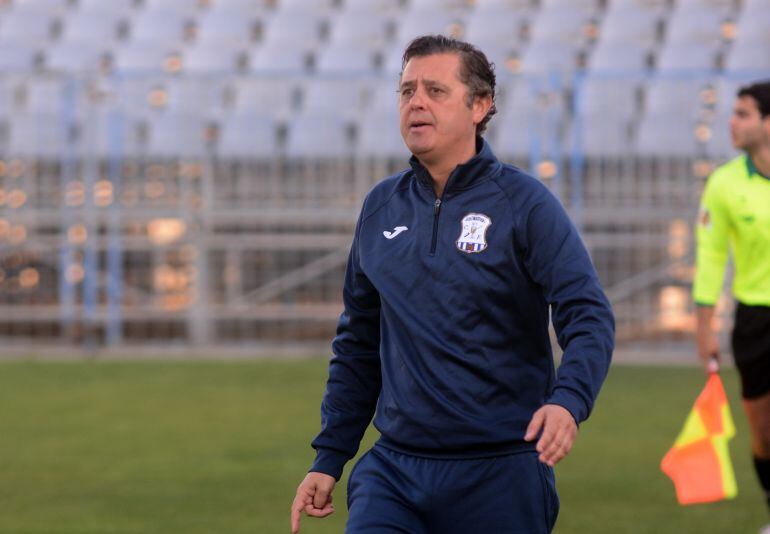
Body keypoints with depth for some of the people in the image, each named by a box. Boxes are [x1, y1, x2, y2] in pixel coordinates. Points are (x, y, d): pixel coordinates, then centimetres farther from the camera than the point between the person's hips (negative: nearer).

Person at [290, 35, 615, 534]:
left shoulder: (524, 202, -5)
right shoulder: (381, 207, 10)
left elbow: (589, 318, -13)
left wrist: (568, 399, -32)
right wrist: (329, 457, 13)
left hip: (500, 473, -3)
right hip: (393, 470, 3)